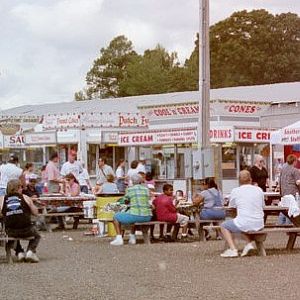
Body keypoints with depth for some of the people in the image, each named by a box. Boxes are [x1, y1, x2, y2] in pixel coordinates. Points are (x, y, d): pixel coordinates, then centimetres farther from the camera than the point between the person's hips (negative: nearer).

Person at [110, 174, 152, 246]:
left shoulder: (130, 189, 0)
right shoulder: (146, 189, 11)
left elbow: (125, 201, 15)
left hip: (135, 215, -5)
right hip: (147, 217, 5)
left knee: (116, 217, 18)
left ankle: (119, 239, 7)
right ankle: (132, 238, 39)